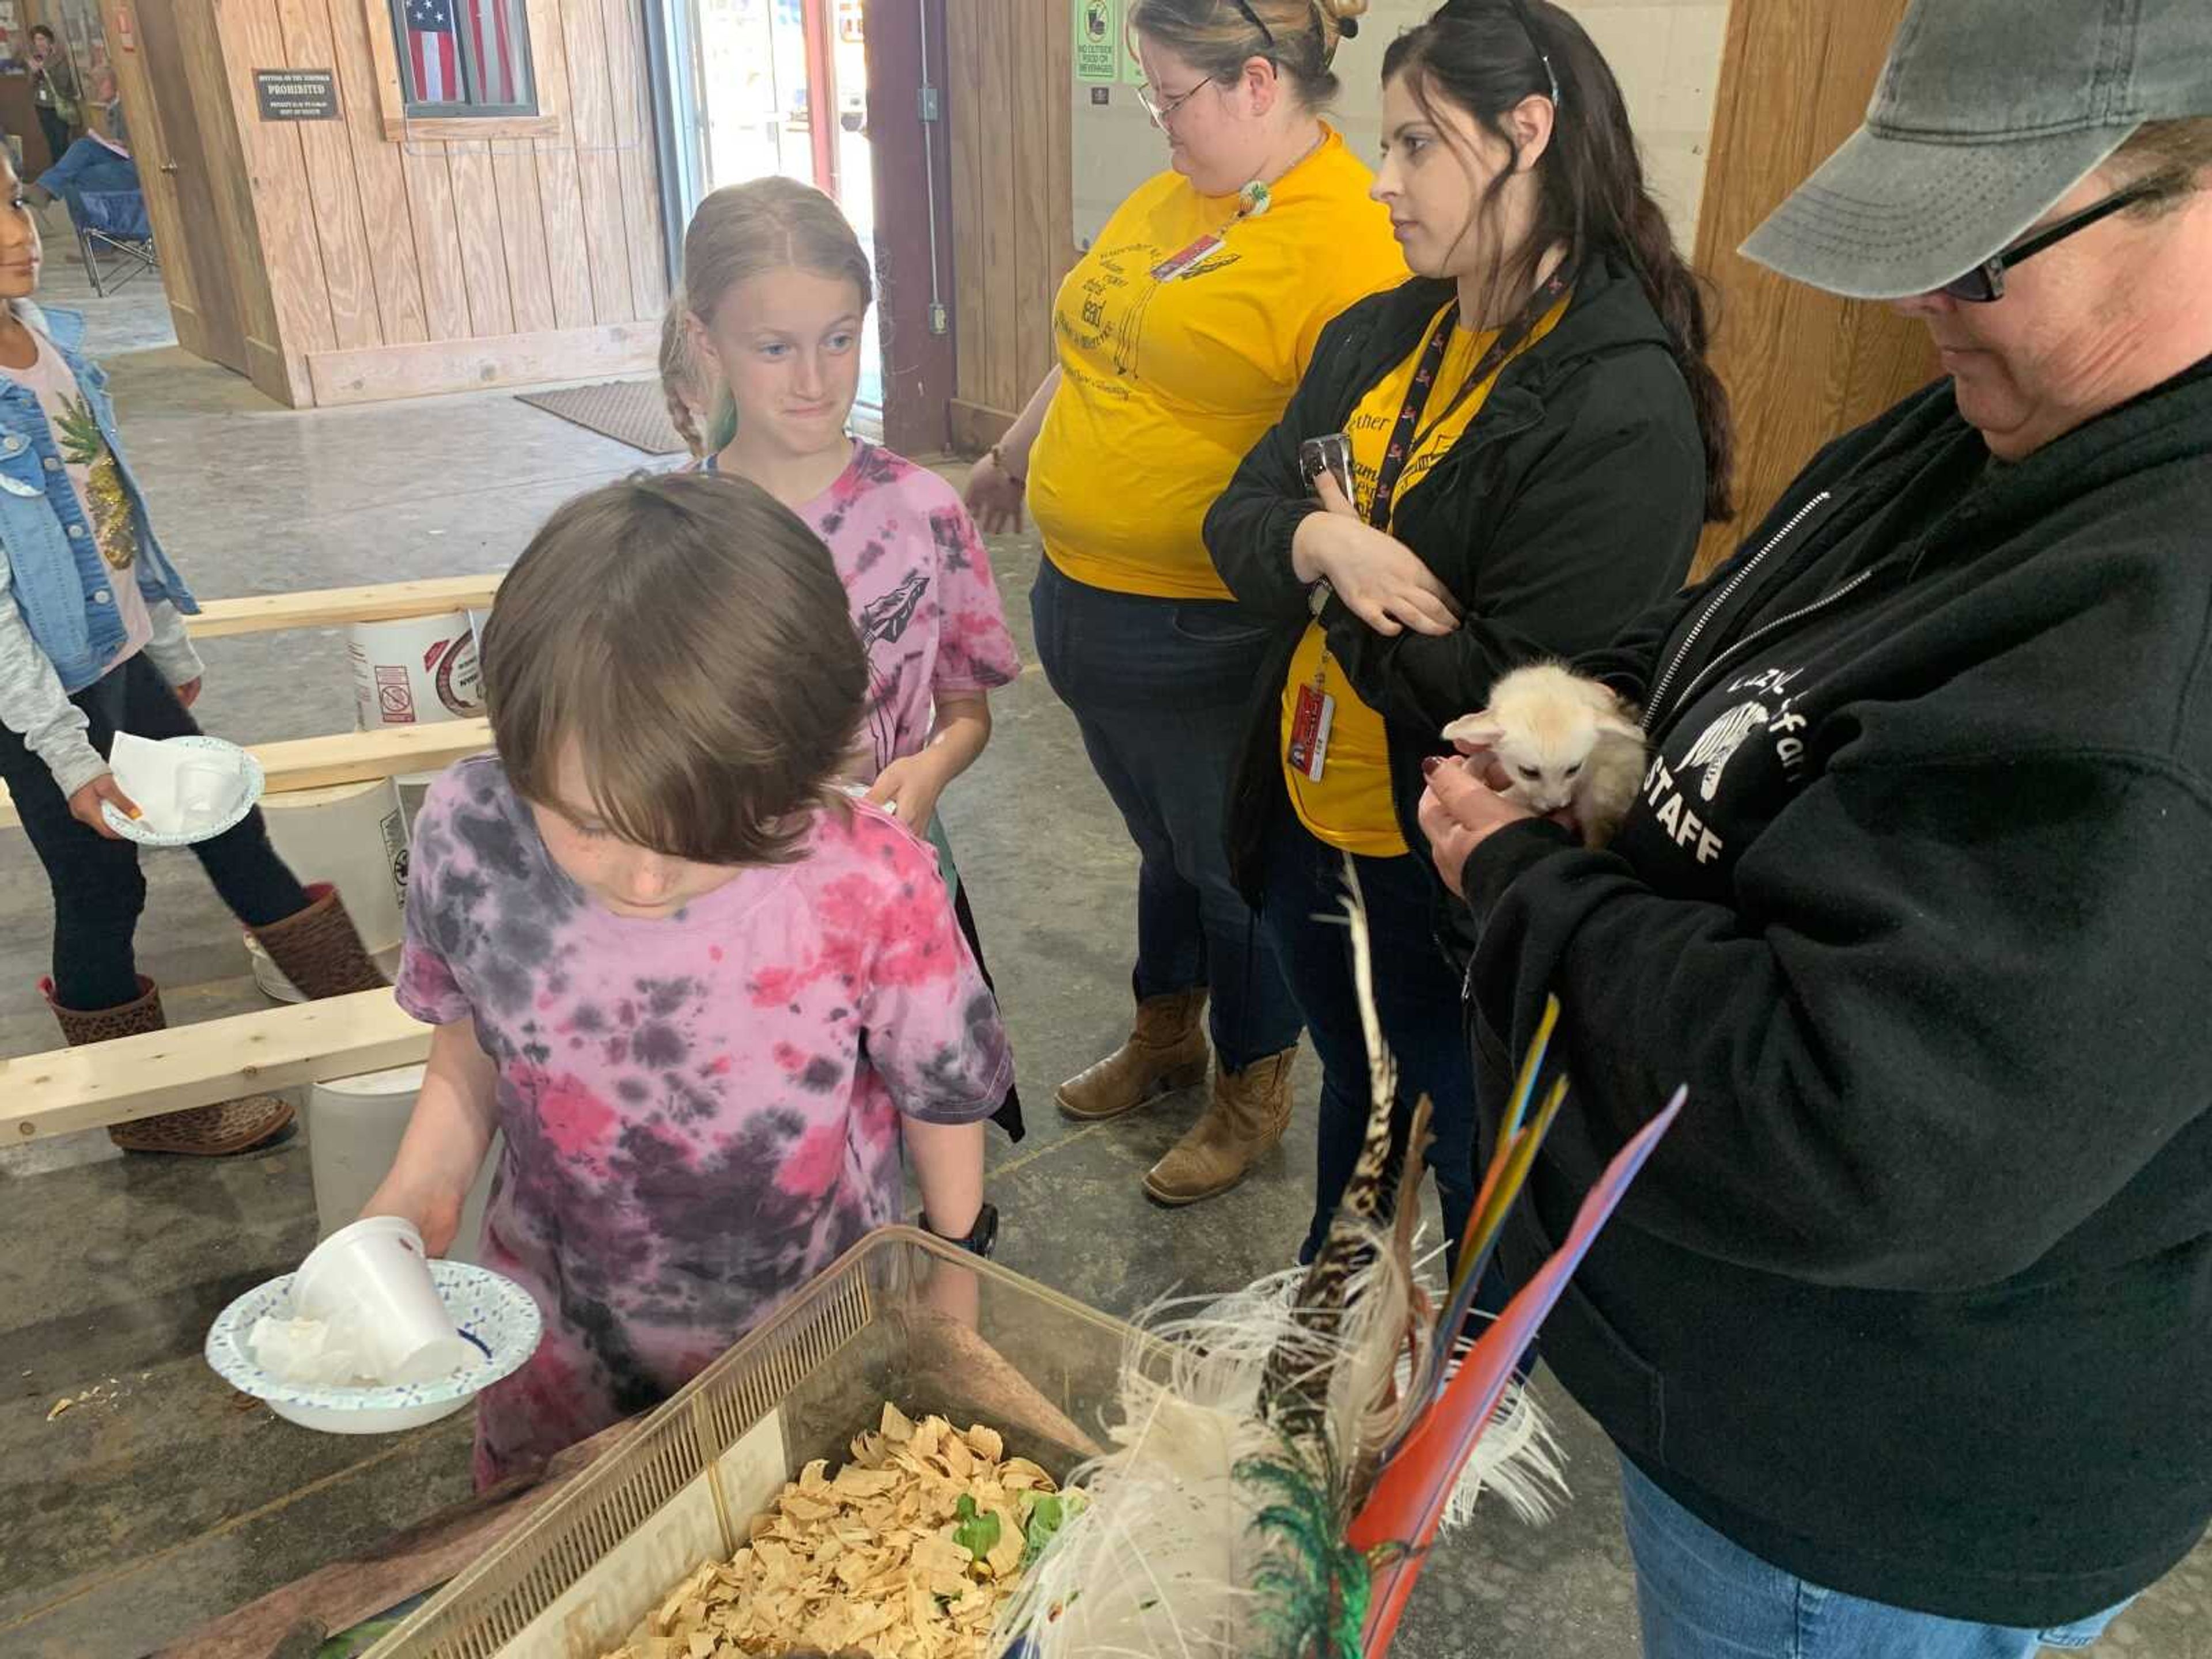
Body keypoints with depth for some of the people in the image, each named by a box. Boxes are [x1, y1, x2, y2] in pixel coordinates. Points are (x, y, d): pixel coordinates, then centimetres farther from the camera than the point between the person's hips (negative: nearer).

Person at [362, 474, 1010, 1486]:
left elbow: (945, 1098, -13)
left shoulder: (872, 889, -33)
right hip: (560, 1343, 3)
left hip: (809, 1346, -2)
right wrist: (416, 1194, -15)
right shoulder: (468, 836, -24)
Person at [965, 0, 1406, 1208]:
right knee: (1165, 847, 25)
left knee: (1235, 870, 13)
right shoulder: (1171, 197, 8)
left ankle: (1254, 1093, 36)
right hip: (1083, 602, 7)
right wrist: (1013, 458, 32)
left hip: (1204, 641, -7)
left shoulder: (1346, 239, -19)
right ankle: (1165, 1038, 47)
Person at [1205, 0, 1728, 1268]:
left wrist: (1333, 580, -15)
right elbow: (1239, 520, 1)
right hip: (1310, 823, 8)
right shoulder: (1379, 334, 2)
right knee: (1352, 1097, 29)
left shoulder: (1624, 409, -22)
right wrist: (1319, 543, -21)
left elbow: (1512, 701, -27)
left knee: (1471, 1152, 17)